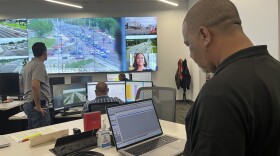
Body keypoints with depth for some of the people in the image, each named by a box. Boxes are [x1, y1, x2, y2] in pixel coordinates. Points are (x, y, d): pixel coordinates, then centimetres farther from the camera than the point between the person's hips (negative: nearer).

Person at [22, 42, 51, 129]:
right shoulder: (39, 64, -14)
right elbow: (35, 86, -26)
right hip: (36, 105, -10)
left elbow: (24, 85, 26)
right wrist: (38, 107, -20)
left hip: (28, 103, 10)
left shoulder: (28, 65, 16)